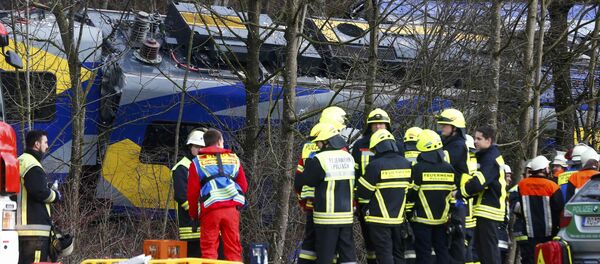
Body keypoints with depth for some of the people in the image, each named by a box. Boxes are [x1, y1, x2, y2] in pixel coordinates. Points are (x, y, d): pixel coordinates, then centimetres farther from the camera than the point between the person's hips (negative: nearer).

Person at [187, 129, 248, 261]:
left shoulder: (197, 162, 8)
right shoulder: (233, 158, 14)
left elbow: (192, 191, 5)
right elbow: (243, 186, 12)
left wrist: (193, 214, 16)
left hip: (210, 210, -2)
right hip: (232, 209, 2)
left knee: (209, 249, 1)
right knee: (233, 248, 6)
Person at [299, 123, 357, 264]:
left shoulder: (319, 160, -13)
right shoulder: (349, 157, 6)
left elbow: (303, 181, -4)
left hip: (327, 216, -5)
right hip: (347, 215, 5)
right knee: (347, 252, 9)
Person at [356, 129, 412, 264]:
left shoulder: (375, 165, -15)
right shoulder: (406, 164, 3)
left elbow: (363, 193, -10)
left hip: (379, 219, -5)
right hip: (399, 218, 5)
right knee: (398, 253, 15)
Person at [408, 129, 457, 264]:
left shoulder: (418, 168, -12)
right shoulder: (449, 169, 1)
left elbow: (411, 194, -8)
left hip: (422, 219, -4)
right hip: (442, 218, 4)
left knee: (424, 253, 1)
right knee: (442, 249, 14)